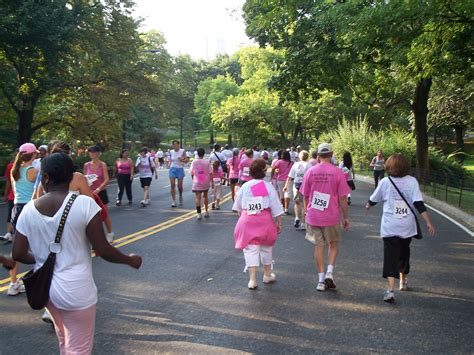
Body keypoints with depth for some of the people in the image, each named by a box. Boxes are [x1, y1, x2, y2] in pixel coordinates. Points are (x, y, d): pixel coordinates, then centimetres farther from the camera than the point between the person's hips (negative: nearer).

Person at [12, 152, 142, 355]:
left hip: (44, 287, 5)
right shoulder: (85, 204, -18)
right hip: (75, 290, -5)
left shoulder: (28, 210, -6)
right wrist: (130, 260, 0)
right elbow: (102, 250, -17)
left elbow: (18, 254, 0)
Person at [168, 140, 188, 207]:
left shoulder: (182, 151, -5)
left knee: (180, 186, 1)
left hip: (180, 169, -2)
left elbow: (186, 160, -4)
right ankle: (174, 201, -5)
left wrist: (182, 160, -24)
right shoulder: (171, 152, 5)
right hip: (172, 169, 2)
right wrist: (169, 164, 0)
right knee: (172, 185, -9)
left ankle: (180, 196, 32)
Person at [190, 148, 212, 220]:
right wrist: (211, 181, 4)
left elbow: (192, 173, -2)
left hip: (197, 183, -2)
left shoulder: (194, 162, -6)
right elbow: (210, 173, -6)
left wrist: (193, 179, 15)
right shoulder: (207, 162, -5)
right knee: (205, 196, 20)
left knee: (198, 198, -4)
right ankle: (206, 212, 27)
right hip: (206, 182, 2)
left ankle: (199, 214, -16)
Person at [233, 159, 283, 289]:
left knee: (251, 249, 4)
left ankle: (252, 279, 0)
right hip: (265, 220, 0)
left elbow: (238, 207, 8)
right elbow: (276, 208, -6)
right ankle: (267, 275, 34)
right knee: (266, 248, 18)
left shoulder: (245, 186, -2)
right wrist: (279, 224, 3)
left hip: (247, 221, 0)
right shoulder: (268, 187, -8)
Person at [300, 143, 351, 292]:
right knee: (334, 244, 19)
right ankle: (330, 272, 5)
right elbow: (343, 198, -7)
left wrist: (307, 212, 19)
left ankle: (321, 280, 12)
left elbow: (305, 196, 5)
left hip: (313, 216, 2)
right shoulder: (337, 172, -8)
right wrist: (346, 217, 3)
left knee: (318, 246, 10)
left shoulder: (310, 171, -2)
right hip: (332, 217, -1)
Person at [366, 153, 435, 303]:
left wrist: (368, 205, 32)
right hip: (407, 227, 2)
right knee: (404, 253, 23)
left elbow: (373, 200, 10)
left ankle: (390, 289, -17)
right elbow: (419, 204, -10)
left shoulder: (385, 182, -3)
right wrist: (428, 222, -8)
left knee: (390, 257, -4)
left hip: (390, 228, -2)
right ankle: (403, 281, 41)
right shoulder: (412, 181, -2)